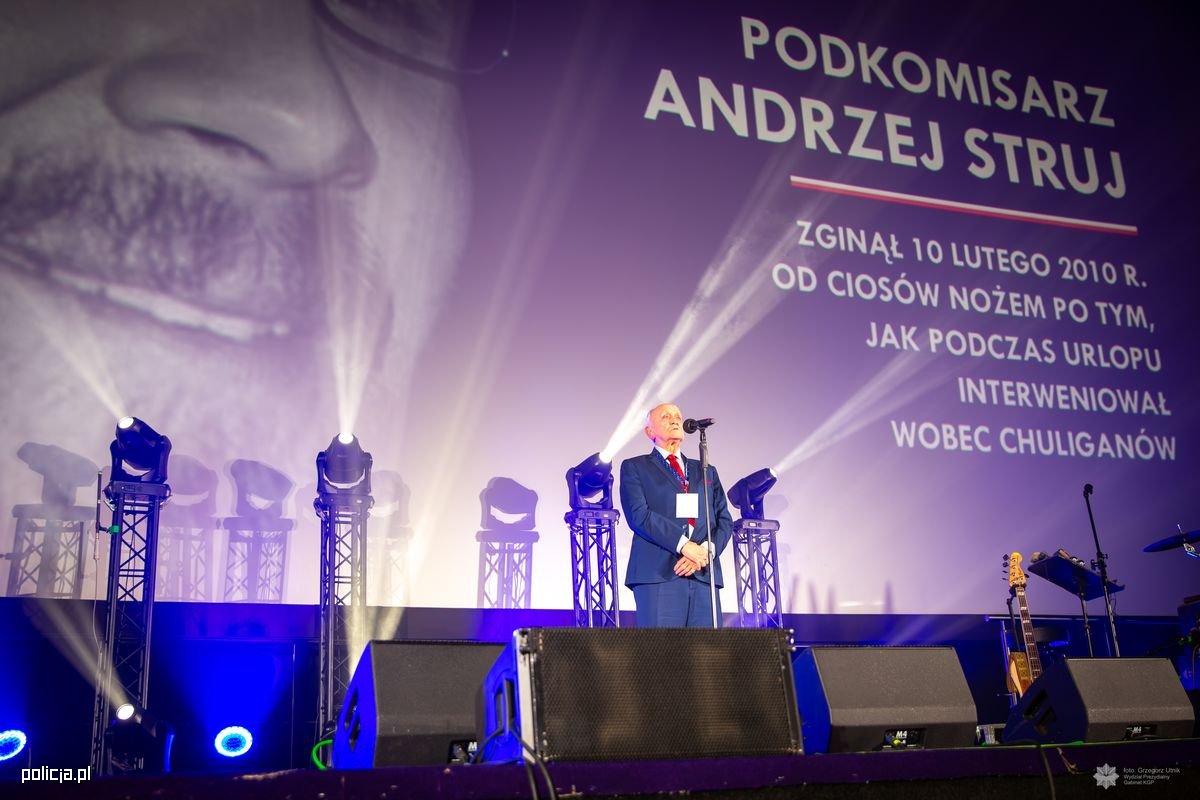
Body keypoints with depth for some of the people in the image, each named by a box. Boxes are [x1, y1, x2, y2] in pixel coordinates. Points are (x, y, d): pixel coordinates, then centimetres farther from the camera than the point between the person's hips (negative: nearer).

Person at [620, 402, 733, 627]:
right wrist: (683, 544, -13)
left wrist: (706, 551, -6)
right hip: (659, 573, -4)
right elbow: (638, 515, -3)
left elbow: (725, 520, 15)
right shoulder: (634, 467, 13)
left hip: (704, 574, 4)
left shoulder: (707, 471, 25)